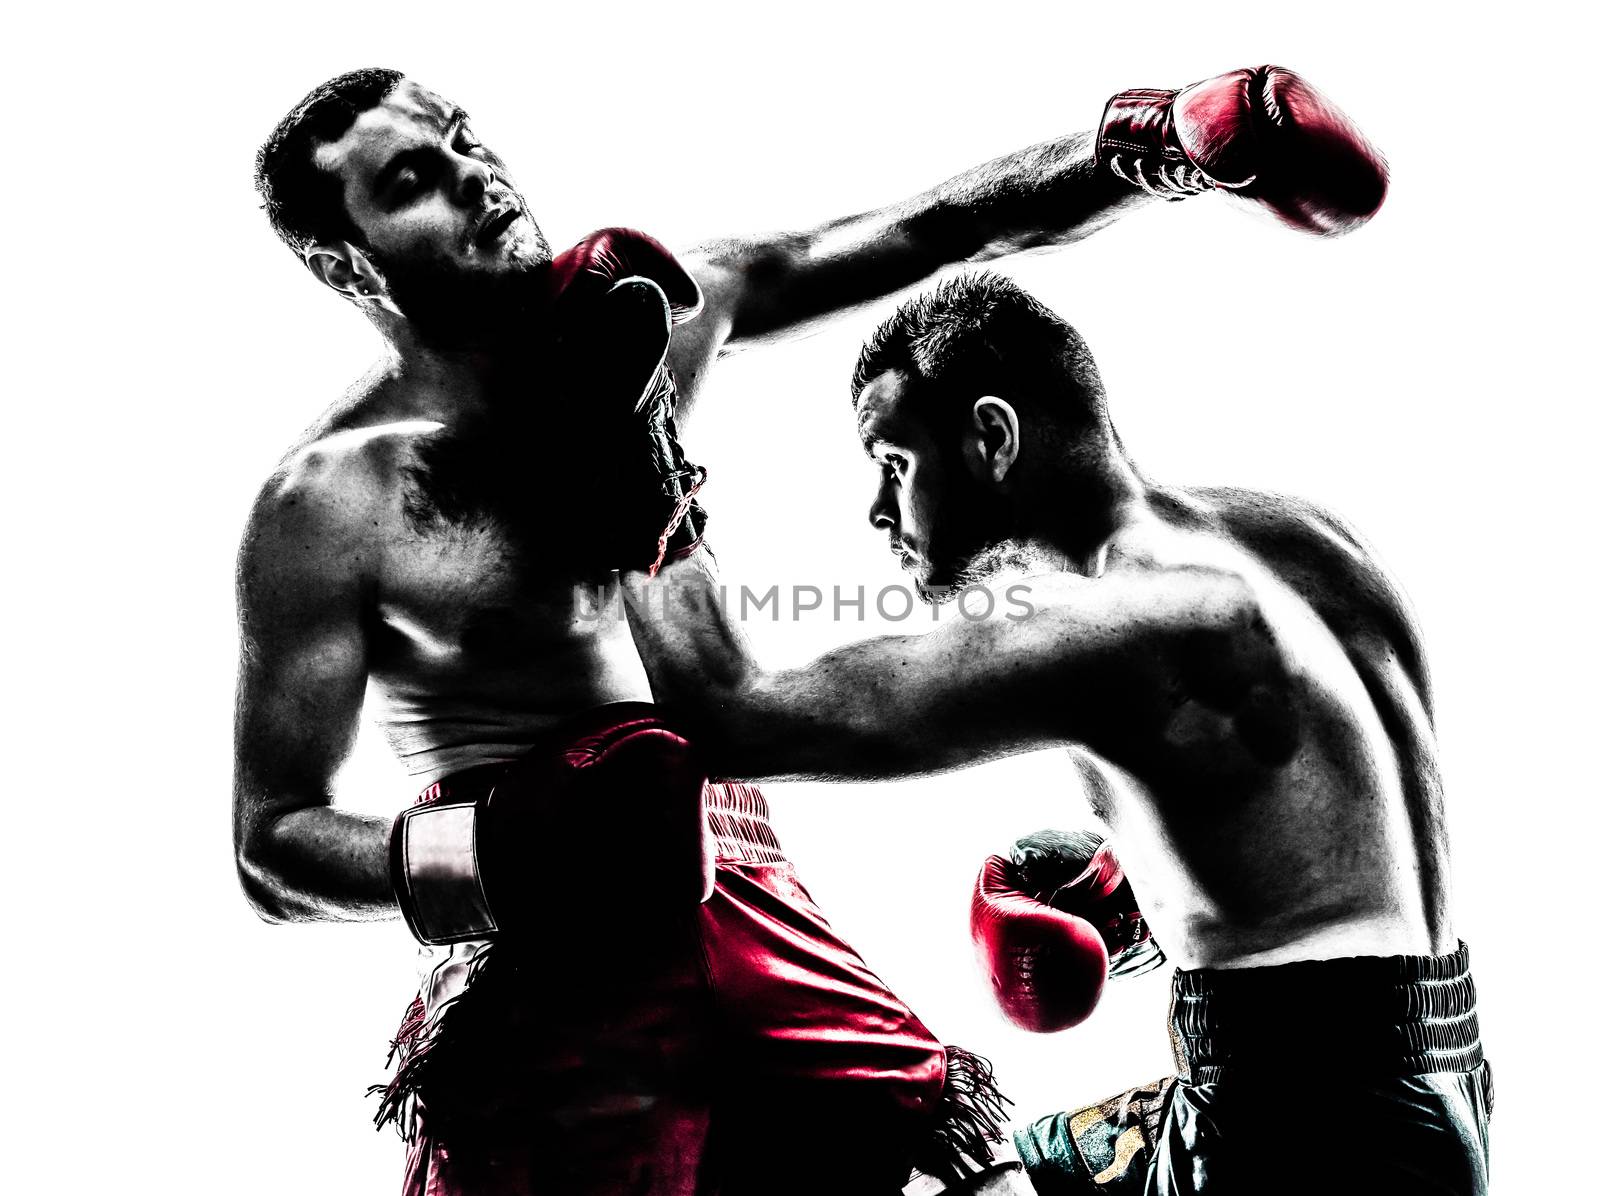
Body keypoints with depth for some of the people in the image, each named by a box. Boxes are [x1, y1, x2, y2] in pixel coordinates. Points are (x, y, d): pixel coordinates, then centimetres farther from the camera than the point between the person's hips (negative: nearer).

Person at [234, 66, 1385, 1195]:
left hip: (742, 909, 5)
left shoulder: (639, 305, -1)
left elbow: (927, 233, -2)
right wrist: (485, 854, -27)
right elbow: (272, 840, -10)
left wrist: (1166, 139, -11)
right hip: (545, 991, -4)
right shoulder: (329, 500, -14)